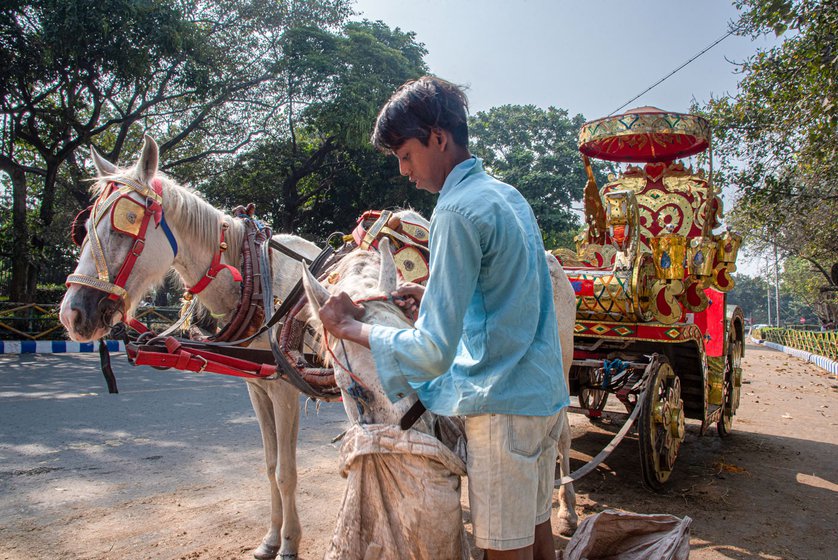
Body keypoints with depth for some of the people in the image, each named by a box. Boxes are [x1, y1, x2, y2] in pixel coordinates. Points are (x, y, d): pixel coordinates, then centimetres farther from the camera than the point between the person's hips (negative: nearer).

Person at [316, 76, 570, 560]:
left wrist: (350, 328, -9)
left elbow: (434, 352, -22)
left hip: (502, 406, -9)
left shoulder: (457, 210, -18)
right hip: (546, 395, 9)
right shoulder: (511, 197, 10)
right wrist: (434, 295, 14)